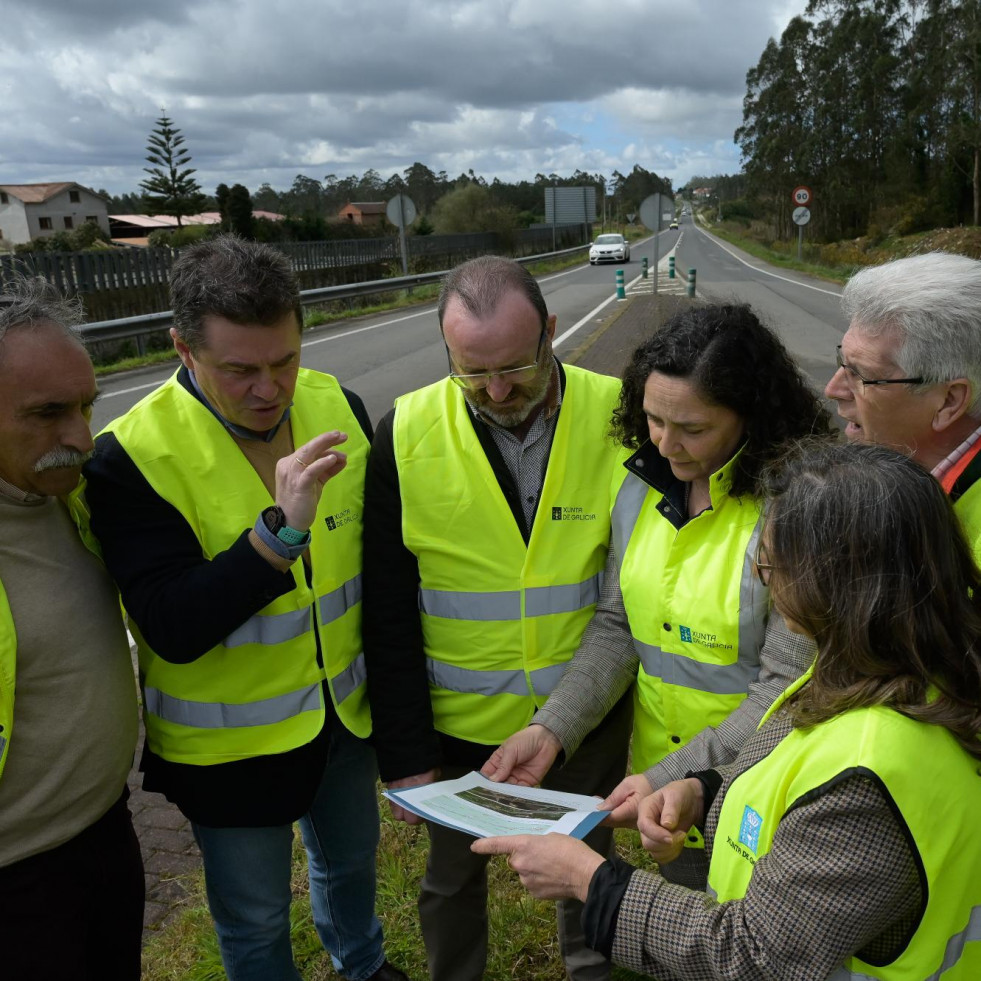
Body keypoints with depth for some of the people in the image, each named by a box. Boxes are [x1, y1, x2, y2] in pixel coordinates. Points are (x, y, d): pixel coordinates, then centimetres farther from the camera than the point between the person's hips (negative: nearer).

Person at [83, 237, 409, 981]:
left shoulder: (336, 406, -10)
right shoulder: (133, 457, -24)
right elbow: (174, 631, -29)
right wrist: (281, 528, -42)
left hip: (345, 708, 5)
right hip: (229, 742, -4)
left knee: (351, 855, 30)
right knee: (256, 918, 19)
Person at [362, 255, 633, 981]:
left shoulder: (619, 417, -14)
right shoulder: (407, 435, -15)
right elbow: (389, 615, -9)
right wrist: (404, 753, -7)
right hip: (461, 719, 0)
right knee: (454, 877, 22)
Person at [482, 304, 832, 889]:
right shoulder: (641, 485, -5)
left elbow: (785, 688, -22)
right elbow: (616, 626, -1)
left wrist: (673, 778, -27)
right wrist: (552, 729, -13)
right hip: (655, 769, 5)